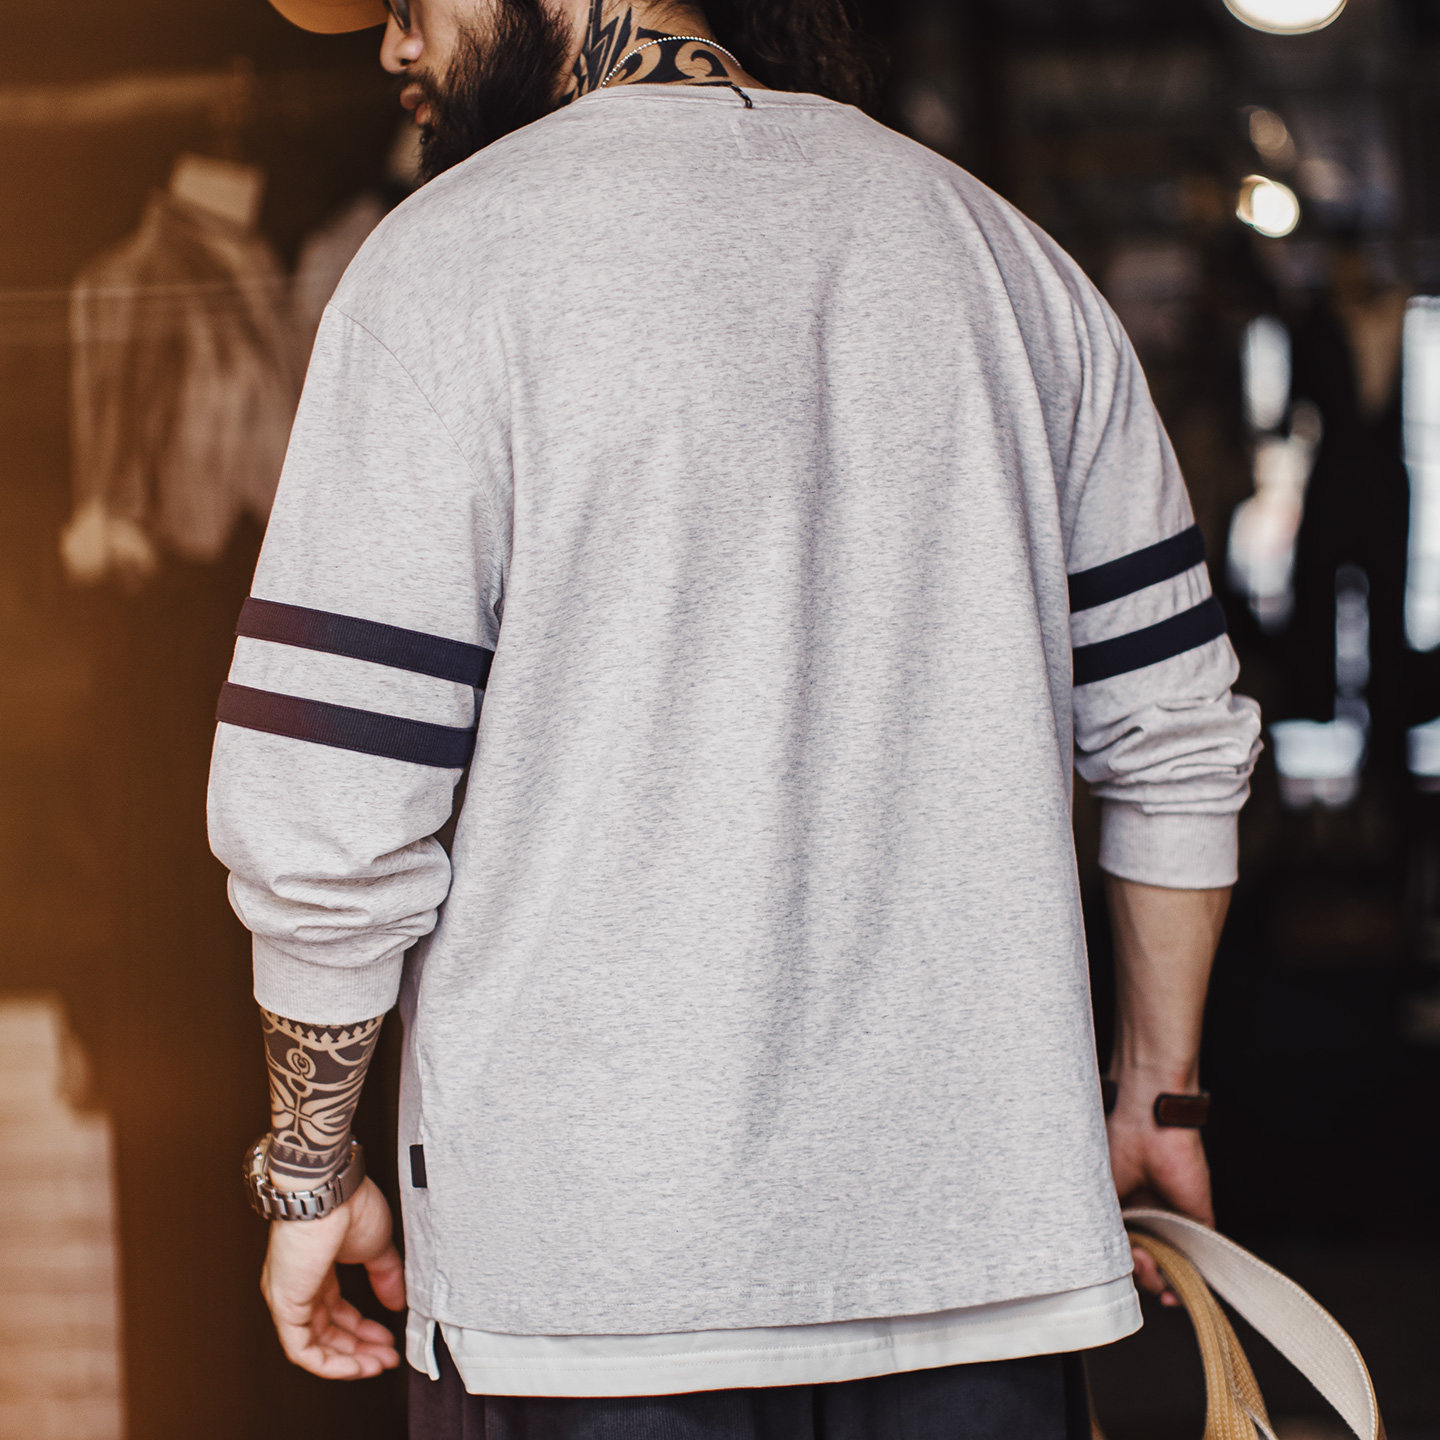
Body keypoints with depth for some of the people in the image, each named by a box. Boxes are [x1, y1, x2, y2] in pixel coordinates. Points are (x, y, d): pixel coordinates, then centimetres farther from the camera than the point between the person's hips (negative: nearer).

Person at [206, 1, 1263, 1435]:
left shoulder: (455, 257, -8)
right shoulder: (999, 250, 9)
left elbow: (325, 824, -12)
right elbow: (1178, 740, 12)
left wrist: (311, 1168, 2)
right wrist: (1159, 1096, 23)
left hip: (582, 1271, -4)